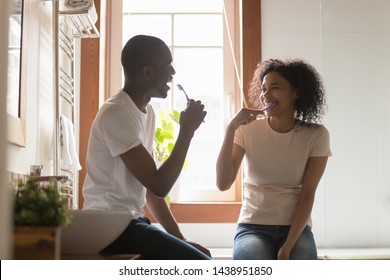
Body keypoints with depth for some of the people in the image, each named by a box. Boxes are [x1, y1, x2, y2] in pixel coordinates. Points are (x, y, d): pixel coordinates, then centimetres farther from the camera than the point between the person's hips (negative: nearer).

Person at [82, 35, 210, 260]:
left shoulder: (147, 112, 12)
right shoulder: (116, 114, -17)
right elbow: (159, 186, -20)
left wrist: (180, 239, 8)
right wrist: (187, 131, -12)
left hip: (131, 223, 9)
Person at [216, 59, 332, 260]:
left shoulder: (316, 135, -3)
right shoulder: (248, 130, -3)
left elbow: (307, 194, -6)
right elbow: (223, 184, -14)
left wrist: (288, 245, -16)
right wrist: (231, 129, -21)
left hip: (297, 228, 1)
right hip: (253, 228, 0)